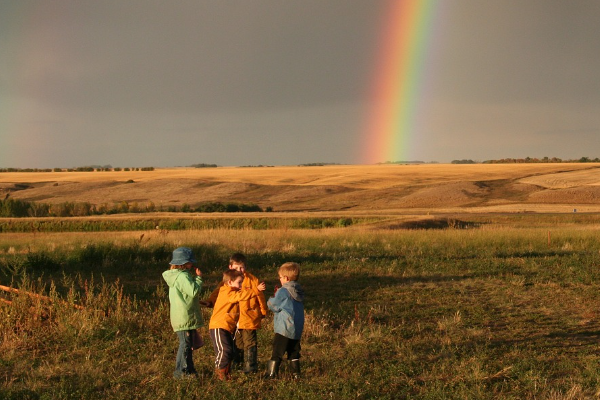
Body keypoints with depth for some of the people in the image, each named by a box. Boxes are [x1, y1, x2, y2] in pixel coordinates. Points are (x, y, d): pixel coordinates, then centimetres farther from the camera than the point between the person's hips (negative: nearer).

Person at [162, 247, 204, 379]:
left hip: (181, 317, 10)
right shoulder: (183, 276, -19)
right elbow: (194, 291, -21)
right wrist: (198, 278, -13)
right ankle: (181, 371, 2)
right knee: (185, 343, -3)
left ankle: (189, 369, 25)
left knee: (187, 343, 17)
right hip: (185, 317, -10)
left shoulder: (175, 275, 14)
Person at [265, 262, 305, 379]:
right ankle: (296, 373, 15)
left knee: (276, 353, -2)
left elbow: (273, 306, -8)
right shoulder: (299, 292, 9)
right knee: (294, 353, 15)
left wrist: (272, 298, 11)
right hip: (297, 329, 7)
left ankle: (271, 374, -1)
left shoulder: (283, 292, -14)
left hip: (284, 329, -7)